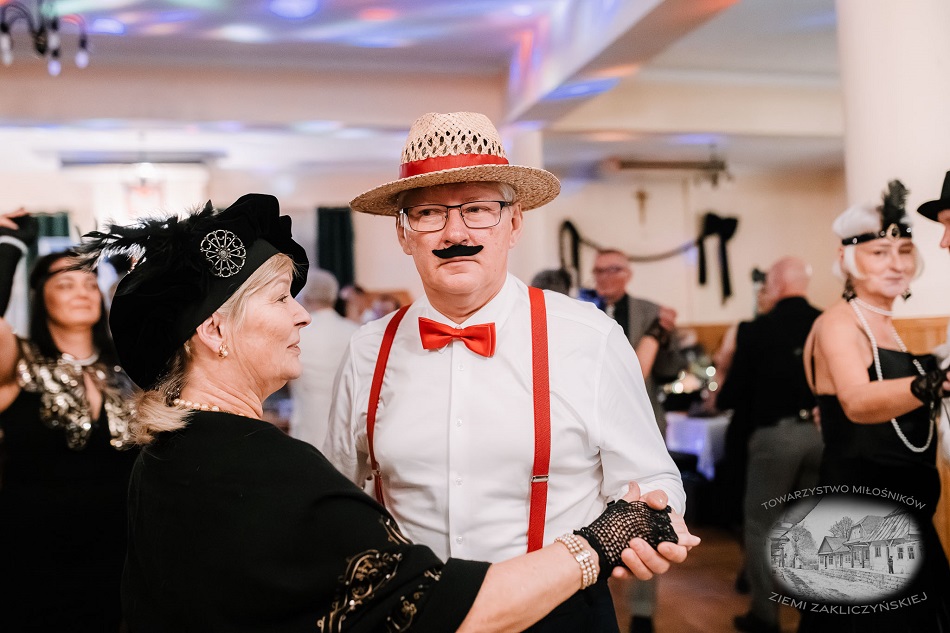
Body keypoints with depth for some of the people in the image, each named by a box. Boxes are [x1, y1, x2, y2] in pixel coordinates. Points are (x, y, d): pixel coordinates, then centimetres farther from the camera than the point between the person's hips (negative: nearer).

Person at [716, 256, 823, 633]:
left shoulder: (756, 330, -12)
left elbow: (733, 394, -10)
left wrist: (722, 397, 11)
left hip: (775, 434, -4)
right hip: (821, 432, 5)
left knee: (762, 525, 8)